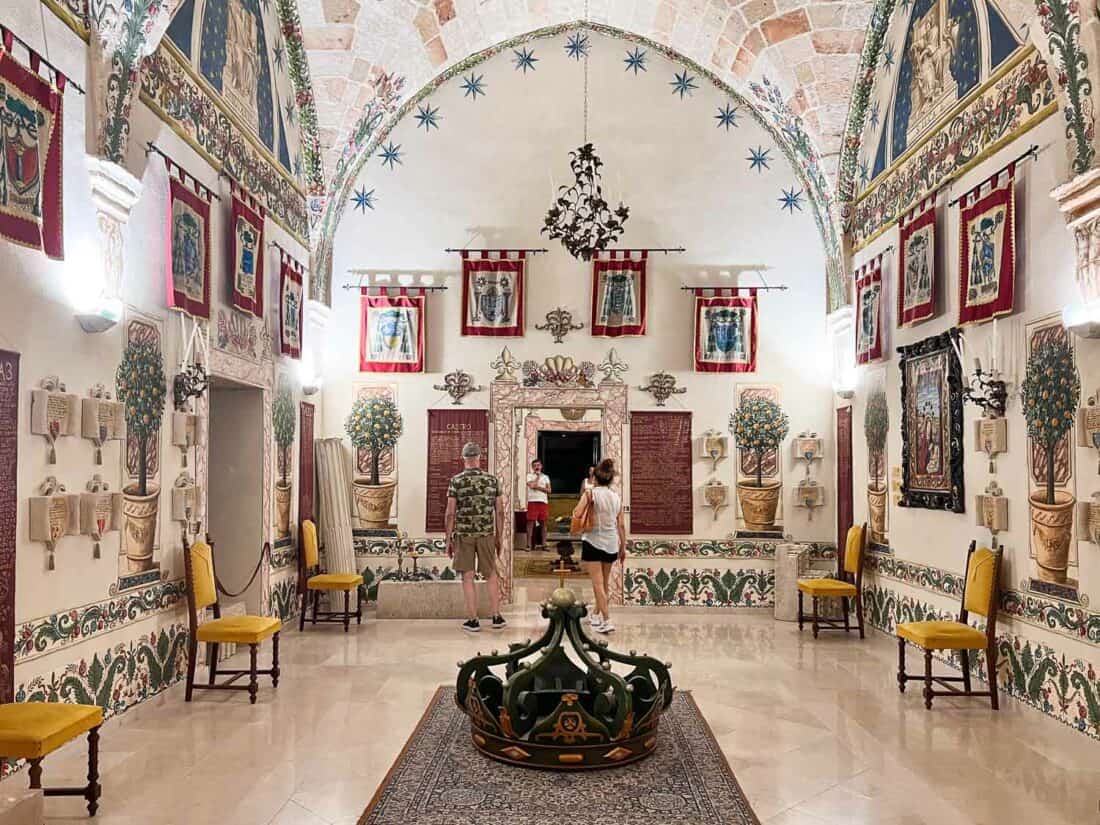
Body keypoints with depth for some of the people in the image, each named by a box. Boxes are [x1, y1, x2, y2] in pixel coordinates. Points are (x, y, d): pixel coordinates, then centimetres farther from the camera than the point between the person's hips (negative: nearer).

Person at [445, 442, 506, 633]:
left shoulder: (456, 481, -5)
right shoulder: (492, 480, 1)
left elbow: (450, 514, -7)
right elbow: (500, 512, 1)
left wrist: (448, 540, 1)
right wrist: (499, 538, 10)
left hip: (463, 535, -2)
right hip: (487, 535, 2)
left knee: (467, 577, 5)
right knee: (491, 575, 14)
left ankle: (472, 620, 8)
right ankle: (496, 617, 16)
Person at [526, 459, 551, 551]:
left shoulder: (545, 477, 15)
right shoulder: (529, 475, 6)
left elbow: (549, 490, 6)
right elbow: (532, 485, -13)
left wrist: (538, 487, -8)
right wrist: (538, 476, -1)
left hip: (543, 501, 3)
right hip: (532, 501, -3)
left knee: (544, 523, 2)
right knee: (531, 522, -5)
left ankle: (543, 544, 6)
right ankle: (529, 544, -3)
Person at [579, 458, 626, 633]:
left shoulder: (590, 493, -9)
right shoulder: (617, 497, 5)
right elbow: (621, 525, 6)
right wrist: (623, 547, 13)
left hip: (593, 542, -5)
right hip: (611, 544, 5)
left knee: (598, 584, -3)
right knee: (605, 583, 18)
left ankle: (607, 620, -11)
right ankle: (597, 615, 33)